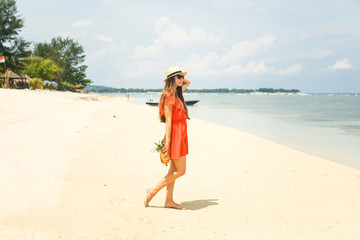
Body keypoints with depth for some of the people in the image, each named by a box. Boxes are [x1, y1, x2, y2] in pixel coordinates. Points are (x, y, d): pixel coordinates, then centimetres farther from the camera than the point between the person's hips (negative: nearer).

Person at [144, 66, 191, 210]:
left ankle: (169, 200, 14)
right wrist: (167, 141, -20)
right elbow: (168, 120, -18)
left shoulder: (177, 93, 13)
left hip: (181, 134, 9)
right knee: (180, 171, -6)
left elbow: (187, 83, 34)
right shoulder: (169, 95, -14)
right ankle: (153, 191, 1)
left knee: (174, 169, 9)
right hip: (175, 134, -9)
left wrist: (181, 78, 15)